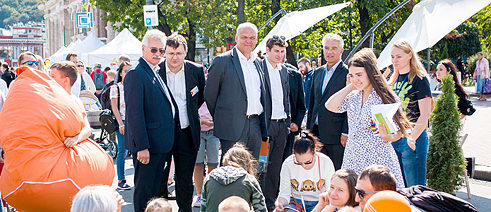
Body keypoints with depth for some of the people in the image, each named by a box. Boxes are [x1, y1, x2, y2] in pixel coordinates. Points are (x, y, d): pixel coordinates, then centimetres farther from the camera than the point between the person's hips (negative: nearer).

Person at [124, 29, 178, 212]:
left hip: (161, 144, 9)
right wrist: (142, 147, -22)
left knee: (155, 190, 15)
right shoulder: (135, 74, -13)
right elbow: (135, 113, -19)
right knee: (144, 190, -1)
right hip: (146, 145, -9)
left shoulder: (157, 73, 15)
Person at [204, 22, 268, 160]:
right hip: (233, 127, -6)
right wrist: (219, 119, 6)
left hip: (255, 126, 6)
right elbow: (209, 94, 0)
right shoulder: (223, 61, -4)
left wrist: (264, 128, 17)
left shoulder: (257, 63, 16)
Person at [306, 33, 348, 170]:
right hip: (317, 132, 6)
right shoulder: (318, 72, 16)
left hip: (336, 134, -6)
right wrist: (309, 128, 16)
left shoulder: (347, 73, -5)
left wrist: (346, 133, -13)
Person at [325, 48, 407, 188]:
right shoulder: (352, 96, 12)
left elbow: (399, 131, -1)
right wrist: (350, 87, 6)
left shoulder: (385, 97, -4)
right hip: (353, 160, 5)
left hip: (379, 160, -5)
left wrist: (387, 137, -24)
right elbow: (330, 106, -1)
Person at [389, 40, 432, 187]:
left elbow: (425, 115, -13)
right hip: (393, 138, 7)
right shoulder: (393, 80, 14)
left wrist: (412, 138, -23)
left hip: (413, 138, -7)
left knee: (414, 188, -5)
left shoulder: (419, 79, -7)